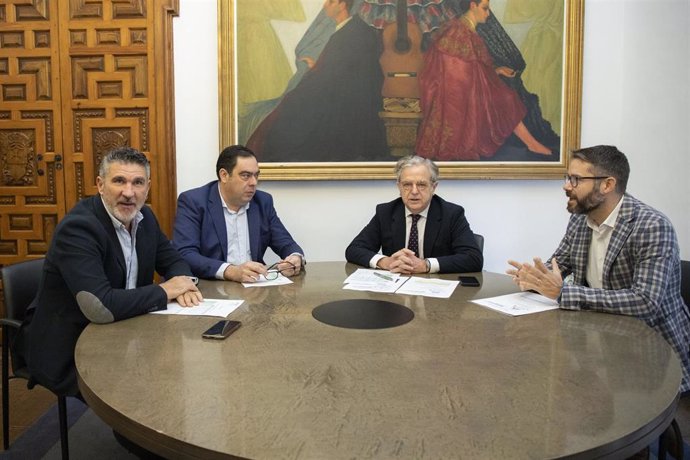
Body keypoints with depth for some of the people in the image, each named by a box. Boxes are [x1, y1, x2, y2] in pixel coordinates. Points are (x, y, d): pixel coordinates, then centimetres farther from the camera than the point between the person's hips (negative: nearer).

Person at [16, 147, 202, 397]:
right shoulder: (77, 227, -25)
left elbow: (173, 261, 11)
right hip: (68, 352, -7)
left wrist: (183, 283, -14)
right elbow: (100, 306, -35)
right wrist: (165, 290, -23)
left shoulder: (144, 217, -1)